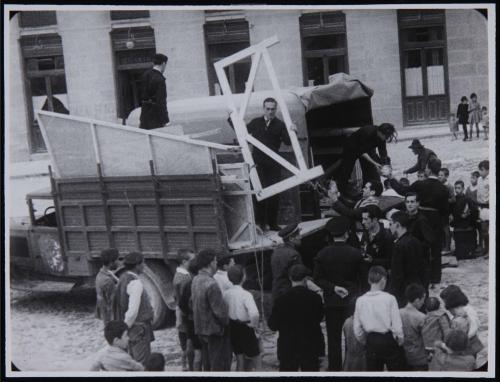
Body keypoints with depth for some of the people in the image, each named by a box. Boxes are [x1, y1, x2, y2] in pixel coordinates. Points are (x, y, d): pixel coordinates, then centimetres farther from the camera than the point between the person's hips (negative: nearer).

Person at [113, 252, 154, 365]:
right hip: (138, 328, -9)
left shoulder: (123, 278, 5)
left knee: (134, 360, 18)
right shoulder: (135, 282, -21)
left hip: (131, 327, 9)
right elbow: (133, 309, -25)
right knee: (142, 362, -2)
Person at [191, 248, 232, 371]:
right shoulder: (211, 284, -25)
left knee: (208, 365, 19)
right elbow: (220, 311, -23)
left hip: (200, 328, 8)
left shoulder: (195, 280, 1)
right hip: (215, 330, -8)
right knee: (220, 366, 1)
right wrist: (227, 323, -6)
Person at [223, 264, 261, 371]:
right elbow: (254, 313, -33)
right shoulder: (245, 294, -21)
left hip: (232, 328, 6)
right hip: (245, 329, -6)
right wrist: (254, 325, -15)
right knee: (255, 358, 9)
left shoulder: (225, 293, -5)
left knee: (240, 360, 19)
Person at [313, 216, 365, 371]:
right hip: (352, 300, -1)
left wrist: (333, 287, -7)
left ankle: (334, 367, 13)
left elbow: (317, 278, -6)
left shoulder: (322, 254, -6)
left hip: (331, 301, 1)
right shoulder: (356, 253, -9)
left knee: (334, 337, 8)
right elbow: (361, 278, -1)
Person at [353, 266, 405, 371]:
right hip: (388, 340, -3)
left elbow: (357, 329, 1)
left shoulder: (360, 301, -4)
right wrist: (400, 341, 4)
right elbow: (397, 326, -12)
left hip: (371, 342, 3)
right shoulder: (389, 298, -13)